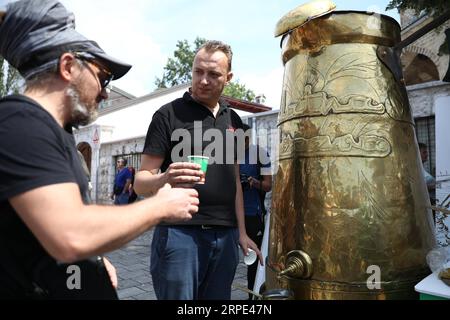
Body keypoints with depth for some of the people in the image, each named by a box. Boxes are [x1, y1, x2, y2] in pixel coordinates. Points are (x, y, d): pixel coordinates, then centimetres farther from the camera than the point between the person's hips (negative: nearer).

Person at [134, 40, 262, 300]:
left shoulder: (233, 120, 12)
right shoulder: (169, 114, -3)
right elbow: (141, 183, -7)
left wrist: (242, 232, 12)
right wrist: (164, 179, -29)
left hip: (225, 235, 5)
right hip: (179, 232, -5)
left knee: (219, 296, 13)